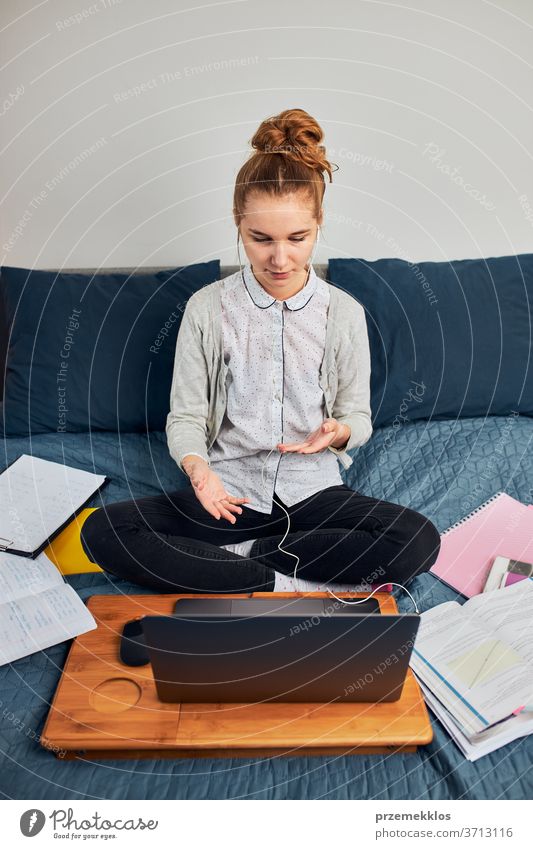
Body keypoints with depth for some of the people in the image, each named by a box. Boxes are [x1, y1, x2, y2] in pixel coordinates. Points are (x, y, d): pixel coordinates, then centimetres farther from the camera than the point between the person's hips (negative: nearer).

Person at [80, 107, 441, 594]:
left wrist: (338, 432, -20)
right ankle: (280, 582, -18)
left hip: (312, 488, 1)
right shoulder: (207, 308, -3)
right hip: (229, 490, 0)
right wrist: (196, 466, -24)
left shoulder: (344, 312, -2)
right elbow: (185, 416, -2)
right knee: (103, 532, -21)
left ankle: (238, 555, -14)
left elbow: (358, 416, 5)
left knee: (419, 540, -24)